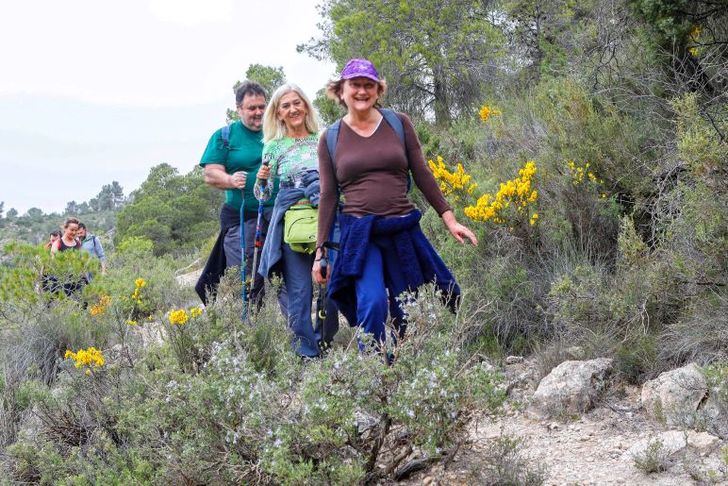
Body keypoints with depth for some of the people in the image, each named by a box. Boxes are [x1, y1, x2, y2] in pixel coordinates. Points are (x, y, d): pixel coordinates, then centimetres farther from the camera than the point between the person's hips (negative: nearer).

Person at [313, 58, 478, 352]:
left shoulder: (399, 123, 6)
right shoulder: (330, 139, 5)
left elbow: (422, 175, 9)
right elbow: (328, 197, 8)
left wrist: (449, 219, 4)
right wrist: (320, 251, 5)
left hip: (403, 231, 2)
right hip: (358, 236, -2)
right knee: (372, 303, -23)